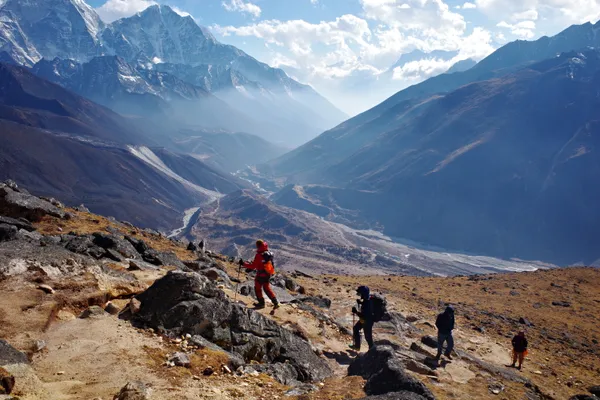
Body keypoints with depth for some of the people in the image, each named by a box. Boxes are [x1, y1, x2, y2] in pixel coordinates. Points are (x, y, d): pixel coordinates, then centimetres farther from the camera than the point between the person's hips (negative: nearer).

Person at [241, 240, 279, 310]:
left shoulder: (259, 255, -21)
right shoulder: (269, 254, 3)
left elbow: (253, 266, -19)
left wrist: (243, 264, -12)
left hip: (261, 275, -7)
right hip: (268, 274, 7)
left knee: (258, 288, 13)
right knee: (267, 288, 19)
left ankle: (261, 303, 20)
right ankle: (275, 302, 13)